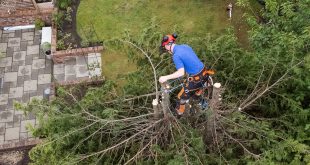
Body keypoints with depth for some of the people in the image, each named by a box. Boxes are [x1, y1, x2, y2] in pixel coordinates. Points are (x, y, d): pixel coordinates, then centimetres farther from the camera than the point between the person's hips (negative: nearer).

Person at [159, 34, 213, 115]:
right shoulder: (185, 46, 5)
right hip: (204, 73, 8)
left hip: (195, 79, -7)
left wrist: (165, 77, -22)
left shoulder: (176, 55, -19)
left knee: (182, 97, 14)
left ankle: (178, 113, 34)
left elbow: (181, 72, -28)